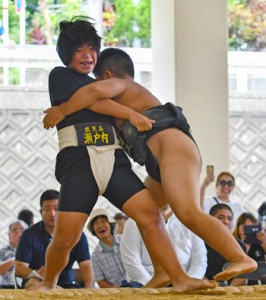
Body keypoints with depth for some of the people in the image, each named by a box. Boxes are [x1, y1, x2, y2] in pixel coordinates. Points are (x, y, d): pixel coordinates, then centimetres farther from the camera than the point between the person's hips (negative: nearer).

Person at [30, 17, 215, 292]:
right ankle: (48, 284, 12)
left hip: (113, 160, 5)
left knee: (150, 215, -13)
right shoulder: (59, 76, 12)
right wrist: (130, 113, -9)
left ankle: (179, 279, -16)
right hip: (78, 160, -5)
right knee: (65, 236, -13)